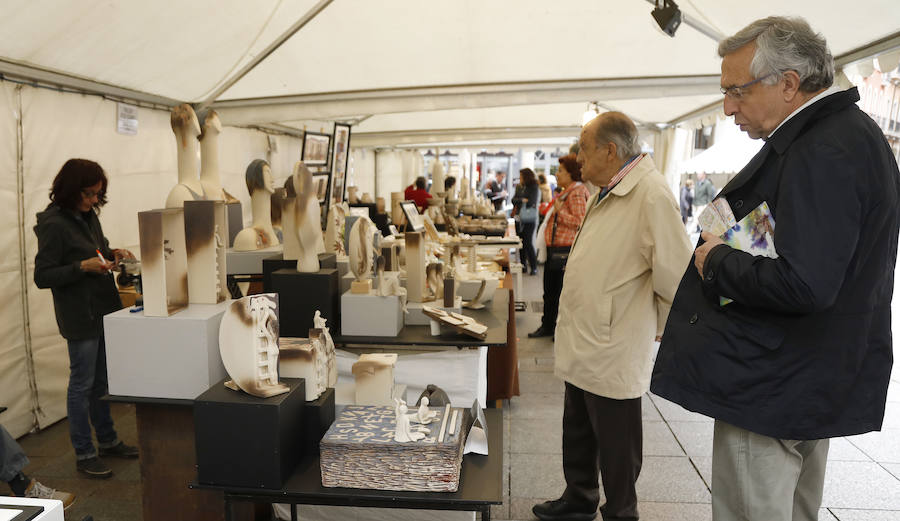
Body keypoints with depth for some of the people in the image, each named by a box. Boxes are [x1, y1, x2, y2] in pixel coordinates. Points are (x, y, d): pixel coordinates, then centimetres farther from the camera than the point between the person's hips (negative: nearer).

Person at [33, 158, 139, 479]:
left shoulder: (88, 215, 8)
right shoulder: (53, 224, -15)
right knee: (82, 385, 3)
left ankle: (107, 441, 31)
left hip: (103, 309, 8)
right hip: (80, 316, -8)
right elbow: (43, 276, -15)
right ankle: (84, 455, 15)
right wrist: (83, 266, -24)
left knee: (100, 382, 18)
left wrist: (113, 254, 2)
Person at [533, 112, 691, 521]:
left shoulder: (651, 195, -21)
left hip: (613, 353, -9)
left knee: (615, 449, 9)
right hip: (584, 346, 10)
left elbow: (674, 273, -23)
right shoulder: (605, 193, 11)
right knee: (578, 436, 24)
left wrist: (660, 328, -8)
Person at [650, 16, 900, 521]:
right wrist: (728, 249, 7)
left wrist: (718, 261, -16)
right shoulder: (850, 132, 11)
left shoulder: (822, 153, -23)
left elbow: (802, 284, -32)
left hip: (771, 395, -11)